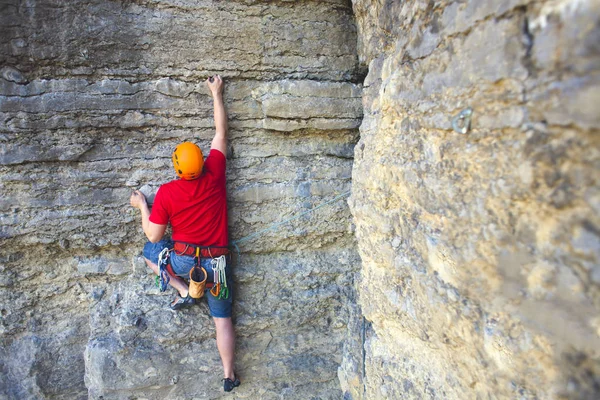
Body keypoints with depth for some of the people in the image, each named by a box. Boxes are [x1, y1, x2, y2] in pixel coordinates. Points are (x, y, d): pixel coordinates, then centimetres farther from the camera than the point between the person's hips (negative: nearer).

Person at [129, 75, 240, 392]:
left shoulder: (166, 193, -15)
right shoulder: (215, 175, -10)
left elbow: (153, 236, -7)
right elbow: (221, 133, 3)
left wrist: (141, 206, 7)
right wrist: (216, 94, 12)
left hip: (184, 259, -2)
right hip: (217, 261, 2)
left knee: (149, 251, 28)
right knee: (222, 319, 15)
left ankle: (183, 291, 13)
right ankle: (229, 376, 21)